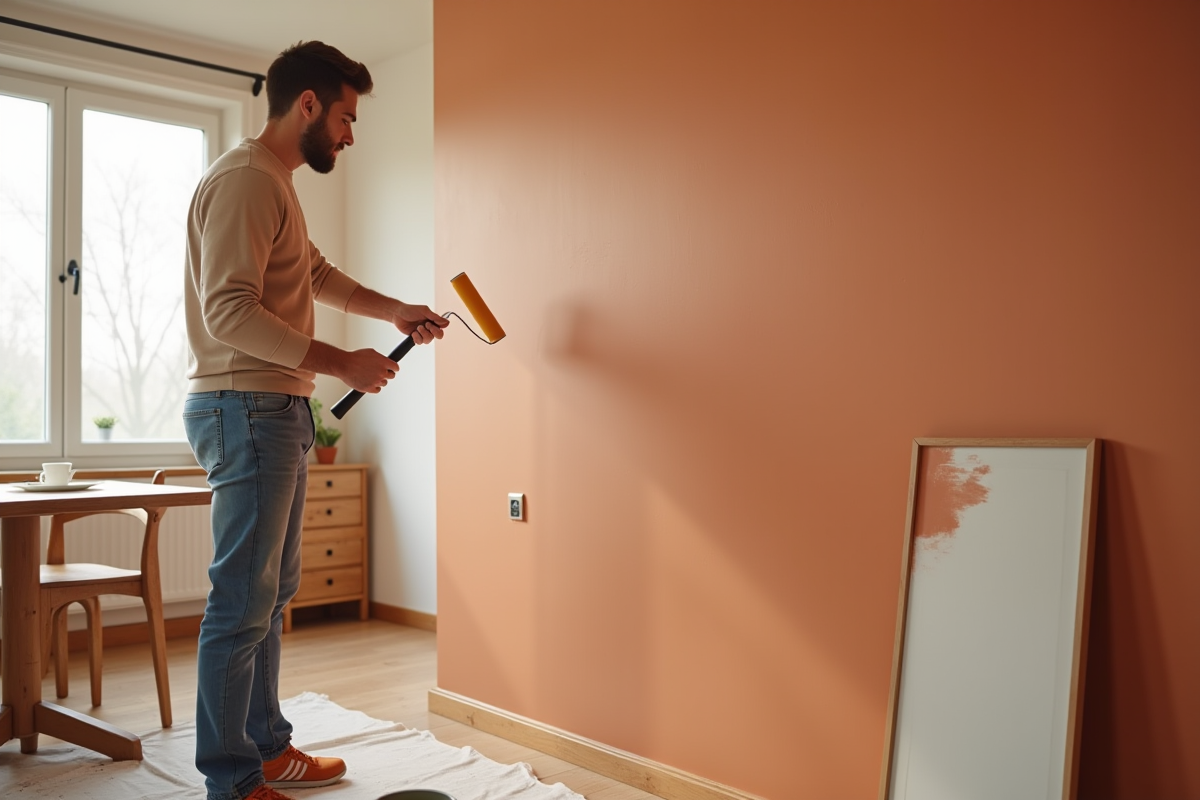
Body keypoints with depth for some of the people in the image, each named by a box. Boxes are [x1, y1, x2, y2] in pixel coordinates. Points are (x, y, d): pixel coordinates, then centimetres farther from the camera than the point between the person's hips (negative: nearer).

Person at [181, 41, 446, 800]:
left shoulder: (276, 185, 19)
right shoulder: (245, 179, -13)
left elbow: (318, 273, 33)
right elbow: (229, 312, -22)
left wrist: (396, 309, 26)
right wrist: (340, 362, -21)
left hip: (277, 411, 10)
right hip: (247, 408, -10)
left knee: (272, 594, 15)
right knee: (243, 602, -5)